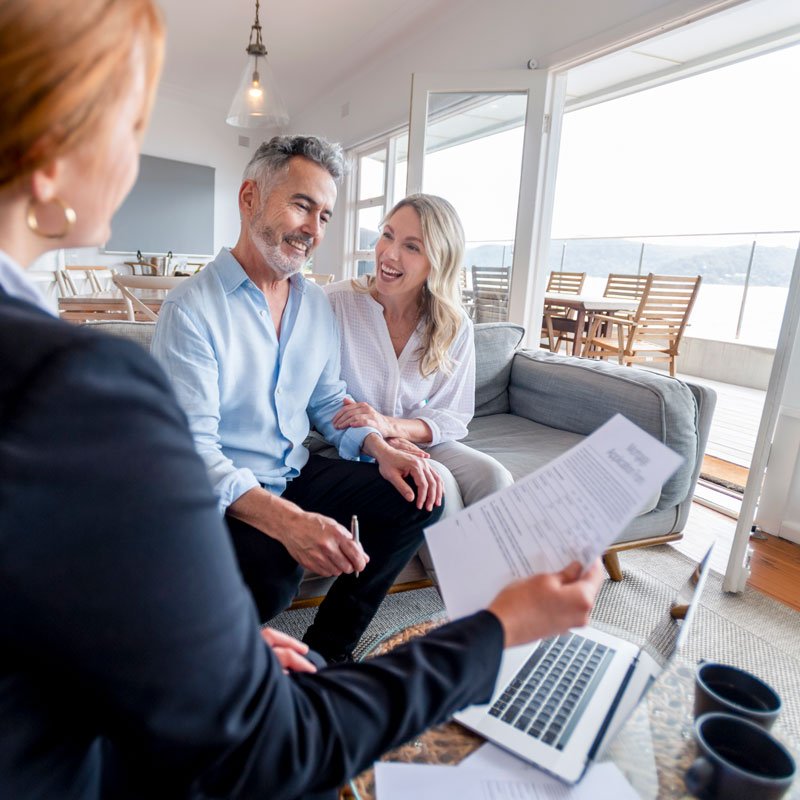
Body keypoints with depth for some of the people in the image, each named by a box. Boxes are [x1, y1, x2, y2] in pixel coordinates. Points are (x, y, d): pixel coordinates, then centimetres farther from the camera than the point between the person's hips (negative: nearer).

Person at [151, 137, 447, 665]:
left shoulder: (317, 303, 7)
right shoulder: (192, 309, -15)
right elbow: (192, 448, -21)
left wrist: (380, 448, -8)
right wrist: (285, 520, -36)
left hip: (298, 473, 7)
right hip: (225, 493, -6)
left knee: (418, 496, -8)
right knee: (270, 575, -35)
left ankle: (327, 648, 3)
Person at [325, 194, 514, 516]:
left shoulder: (456, 328, -5)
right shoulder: (336, 302, -14)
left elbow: (454, 417, -4)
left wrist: (391, 426, -22)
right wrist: (372, 438, -24)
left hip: (419, 441, 3)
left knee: (493, 476, -21)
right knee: (436, 480, -28)